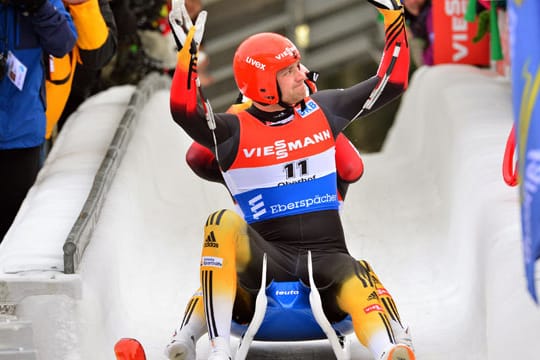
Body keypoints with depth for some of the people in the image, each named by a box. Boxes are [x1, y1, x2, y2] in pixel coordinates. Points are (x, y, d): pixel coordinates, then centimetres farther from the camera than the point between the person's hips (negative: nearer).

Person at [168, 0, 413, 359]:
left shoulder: (323, 110, 11)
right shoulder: (235, 131, 0)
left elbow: (392, 82, 17)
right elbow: (184, 112, -19)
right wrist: (188, 52, -29)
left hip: (327, 257, 2)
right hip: (266, 259, -2)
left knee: (359, 282, -33)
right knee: (223, 225, -32)